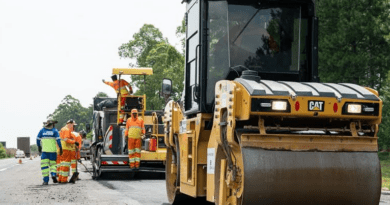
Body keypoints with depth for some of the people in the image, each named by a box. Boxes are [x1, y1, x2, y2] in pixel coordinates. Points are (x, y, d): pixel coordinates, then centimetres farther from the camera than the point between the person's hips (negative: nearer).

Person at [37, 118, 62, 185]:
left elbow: (38, 139, 6)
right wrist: (60, 148, -2)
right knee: (53, 163, 15)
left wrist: (39, 147, 19)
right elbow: (58, 139, -8)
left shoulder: (42, 130, 7)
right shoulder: (55, 130, 2)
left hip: (44, 150, 0)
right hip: (53, 150, 0)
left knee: (44, 165, 0)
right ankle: (53, 174, -11)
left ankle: (46, 180, -5)